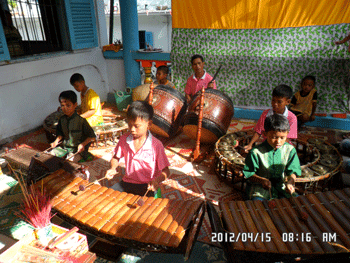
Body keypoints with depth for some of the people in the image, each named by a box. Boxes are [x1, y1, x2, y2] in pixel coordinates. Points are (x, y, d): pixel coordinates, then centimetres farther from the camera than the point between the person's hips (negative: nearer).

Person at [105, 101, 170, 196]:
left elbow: (165, 171, -8)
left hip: (147, 186, -4)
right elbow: (116, 158, 15)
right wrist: (113, 168, -7)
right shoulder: (124, 140, -2)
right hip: (126, 182, 5)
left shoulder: (156, 145, -15)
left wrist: (157, 180, -29)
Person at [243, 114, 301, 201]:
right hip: (260, 189, -4)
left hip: (282, 188, 4)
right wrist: (262, 180, -24)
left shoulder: (290, 150, -2)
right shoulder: (256, 152, -13)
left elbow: (293, 171, 2)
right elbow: (248, 174, -6)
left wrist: (289, 182, -20)